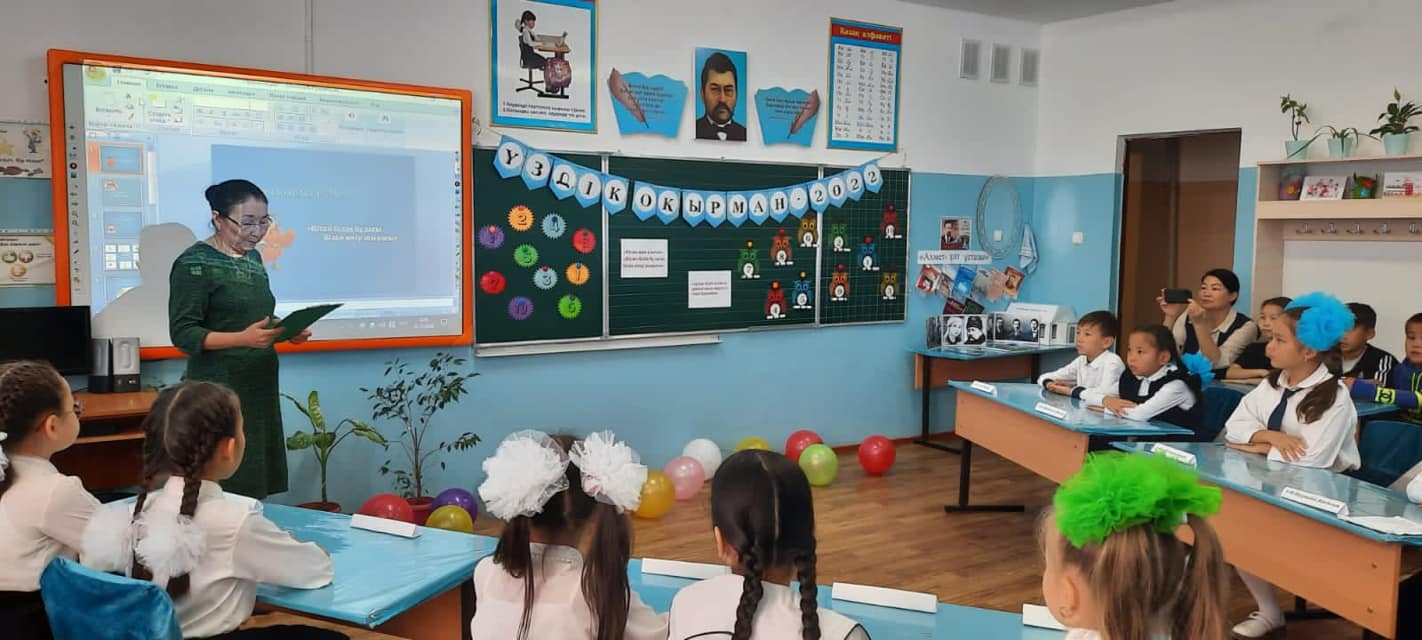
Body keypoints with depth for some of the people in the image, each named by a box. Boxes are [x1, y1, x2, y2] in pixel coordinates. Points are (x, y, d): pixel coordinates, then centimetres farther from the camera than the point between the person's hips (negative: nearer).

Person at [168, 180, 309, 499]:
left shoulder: (253, 258, 12)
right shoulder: (194, 264, -10)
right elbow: (183, 333, -15)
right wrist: (243, 338, -28)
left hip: (260, 386, 7)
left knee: (256, 486, 8)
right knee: (224, 492, -5)